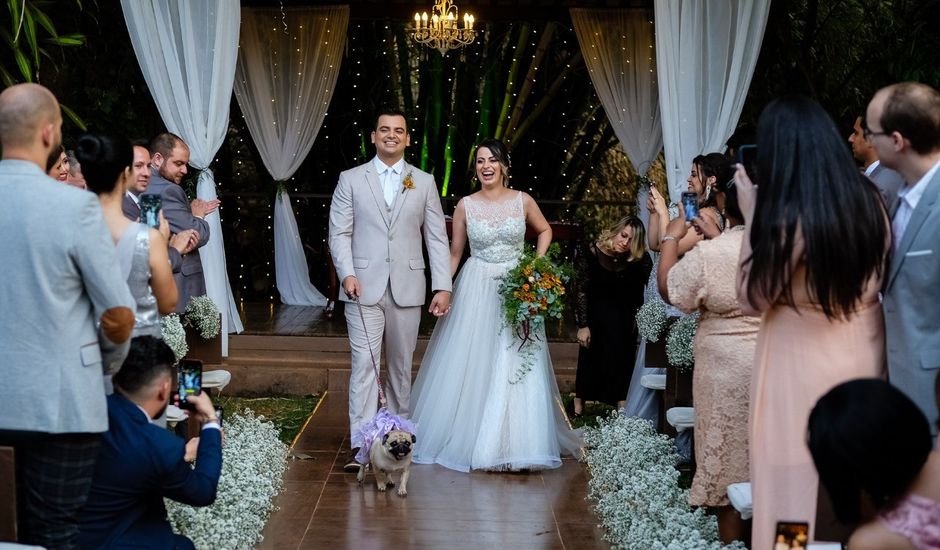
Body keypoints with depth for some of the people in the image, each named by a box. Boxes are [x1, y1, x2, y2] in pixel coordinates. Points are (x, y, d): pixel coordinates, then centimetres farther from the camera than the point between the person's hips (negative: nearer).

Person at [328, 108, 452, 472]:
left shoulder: (424, 182, 8)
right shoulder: (351, 179, 5)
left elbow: (436, 238, 5)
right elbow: (339, 232, 2)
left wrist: (443, 286, -2)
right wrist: (347, 273, -13)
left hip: (407, 288, 2)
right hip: (364, 287, -2)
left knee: (401, 365, 10)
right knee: (364, 363, -8)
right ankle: (360, 445, -9)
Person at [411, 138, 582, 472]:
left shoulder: (523, 202, -1)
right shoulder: (466, 205, -1)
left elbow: (545, 231, 17)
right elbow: (454, 253, 5)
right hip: (476, 290, 0)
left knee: (517, 368, -2)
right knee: (472, 366, 1)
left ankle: (518, 444, 8)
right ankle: (469, 439, 15)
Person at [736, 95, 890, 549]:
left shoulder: (787, 218, -24)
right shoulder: (870, 200, -4)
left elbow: (751, 298, -12)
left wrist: (752, 216, -10)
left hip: (806, 366, -6)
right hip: (864, 354, 6)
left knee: (799, 486, 9)